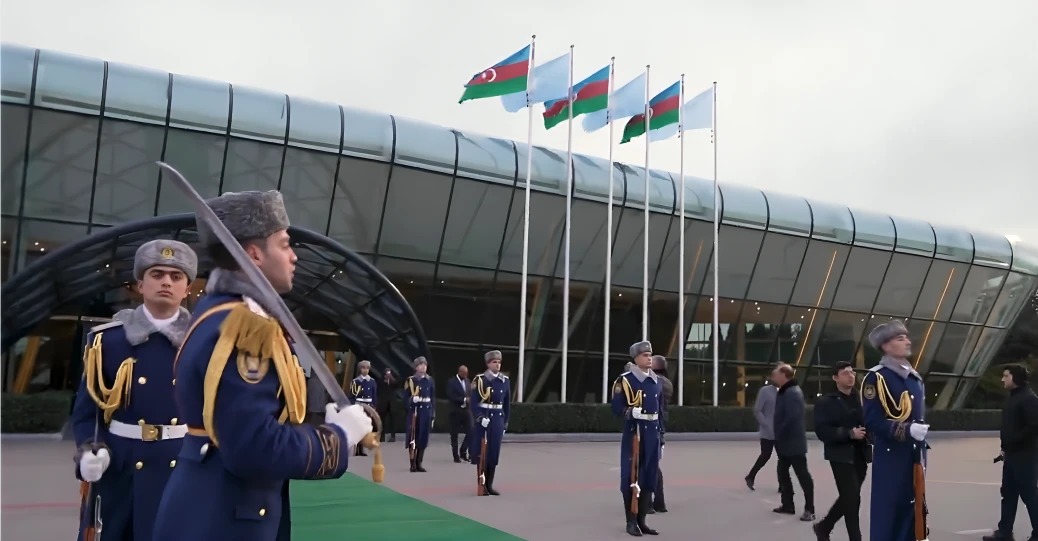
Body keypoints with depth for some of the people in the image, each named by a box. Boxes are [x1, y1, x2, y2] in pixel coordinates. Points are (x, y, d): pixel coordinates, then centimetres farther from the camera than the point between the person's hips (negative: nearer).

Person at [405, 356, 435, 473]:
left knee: (423, 437, 6)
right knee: (413, 437, -3)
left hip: (426, 410, 4)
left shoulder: (429, 380, 9)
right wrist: (412, 399, -24)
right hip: (414, 410, -4)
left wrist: (433, 411, 9)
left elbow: (432, 396, 12)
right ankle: (413, 464, 4)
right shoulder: (410, 380, -2)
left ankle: (419, 463, 14)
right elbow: (406, 396, -5)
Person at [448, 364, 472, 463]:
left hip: (466, 411, 5)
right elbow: (450, 396, -16)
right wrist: (463, 400, -18)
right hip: (456, 411, -5)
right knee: (454, 434, 3)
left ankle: (463, 452, 15)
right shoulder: (452, 382, -7)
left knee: (470, 432, -3)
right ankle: (456, 456, 13)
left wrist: (468, 400, -3)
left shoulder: (467, 381, 11)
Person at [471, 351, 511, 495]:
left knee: (494, 452, 7)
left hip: (498, 420, 4)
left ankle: (489, 484, 16)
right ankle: (482, 484, 7)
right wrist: (480, 417, -20)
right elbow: (473, 402, -8)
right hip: (483, 419, -4)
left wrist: (505, 422, 11)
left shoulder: (505, 381, 7)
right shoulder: (480, 380, -6)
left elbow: (507, 403, 13)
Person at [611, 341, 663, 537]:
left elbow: (660, 409, 18)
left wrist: (660, 435, 16)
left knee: (649, 478, 9)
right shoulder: (625, 380, -6)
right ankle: (631, 522, 8)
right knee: (631, 478, -1)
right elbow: (616, 407, -9)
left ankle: (642, 520, 19)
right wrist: (631, 412, -28)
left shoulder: (657, 381, 13)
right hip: (634, 434, -6)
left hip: (653, 435, 6)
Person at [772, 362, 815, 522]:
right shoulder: (784, 391, 12)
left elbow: (791, 418, -28)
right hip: (785, 443, 10)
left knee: (803, 475, -2)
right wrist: (778, 438, 12)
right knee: (782, 472, 15)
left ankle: (809, 509, 4)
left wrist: (779, 435, -18)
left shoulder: (793, 393, -20)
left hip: (794, 443, -10)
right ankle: (788, 505, 26)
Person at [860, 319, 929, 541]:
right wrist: (907, 430, -24)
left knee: (910, 510, 12)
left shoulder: (915, 378, 15)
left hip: (913, 457, 7)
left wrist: (922, 452, 15)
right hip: (890, 458, -7)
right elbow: (872, 422, -16)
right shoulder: (875, 377, -10)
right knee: (887, 513, -3)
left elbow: (919, 417, 20)